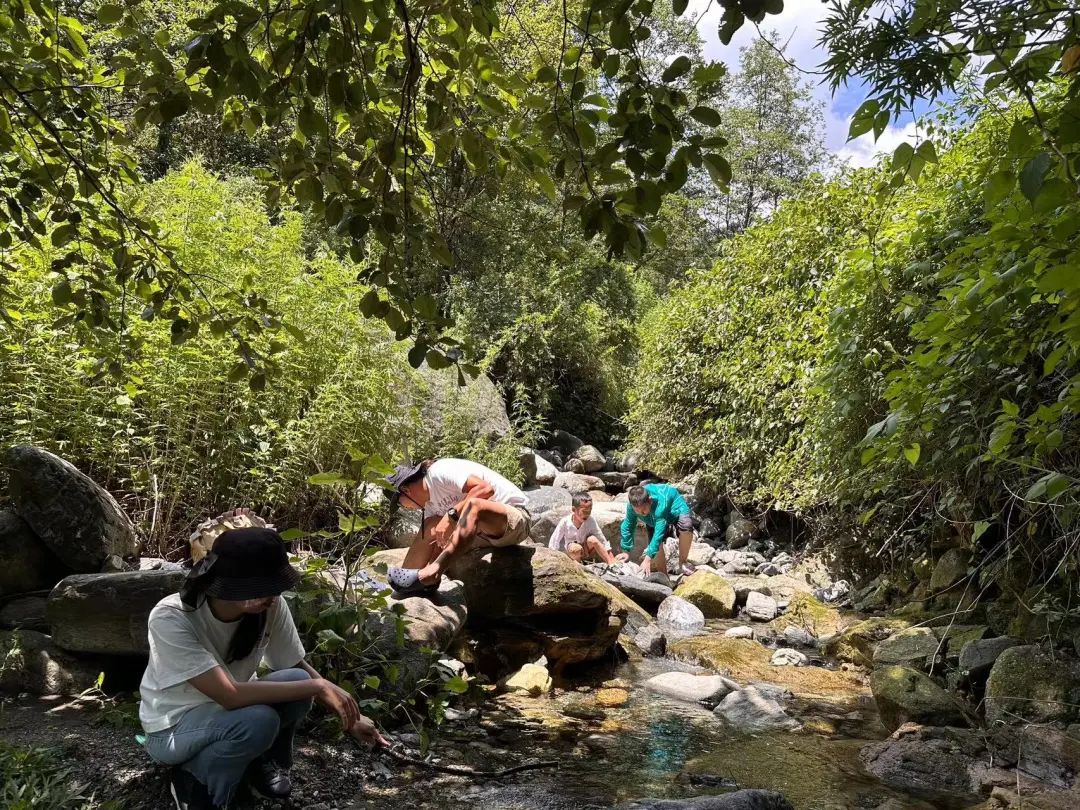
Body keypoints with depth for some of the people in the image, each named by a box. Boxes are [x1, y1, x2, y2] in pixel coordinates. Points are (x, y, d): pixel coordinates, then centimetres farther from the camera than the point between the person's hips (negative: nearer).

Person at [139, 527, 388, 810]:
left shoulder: (270, 605, -20)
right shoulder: (170, 619, -33)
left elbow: (299, 669, -4)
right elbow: (230, 696, -39)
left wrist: (350, 716, -7)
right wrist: (317, 686, -36)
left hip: (227, 711, 5)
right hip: (172, 728, -5)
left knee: (297, 680, -24)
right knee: (259, 720, -34)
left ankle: (264, 763, 4)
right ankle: (193, 782, -5)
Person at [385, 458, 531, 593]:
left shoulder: (439, 472, -15)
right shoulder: (429, 503, 12)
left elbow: (486, 489, -28)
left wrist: (451, 514, -28)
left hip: (517, 517, -9)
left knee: (473, 504, -36)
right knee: (431, 527, -1)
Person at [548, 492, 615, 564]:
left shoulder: (591, 521, -15)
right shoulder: (565, 522, -19)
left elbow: (602, 539, -10)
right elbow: (554, 541, -12)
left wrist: (611, 557, -14)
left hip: (586, 551, 2)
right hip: (571, 553, -2)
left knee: (592, 539, -30)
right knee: (575, 548, -36)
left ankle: (611, 563, -25)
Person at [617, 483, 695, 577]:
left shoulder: (661, 503, -46)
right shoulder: (632, 506, -31)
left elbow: (659, 532, -48)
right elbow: (627, 526, -17)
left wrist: (648, 559, -50)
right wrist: (626, 551, -14)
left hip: (677, 509, -4)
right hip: (655, 517, 5)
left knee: (685, 527, -33)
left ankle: (682, 563, -14)